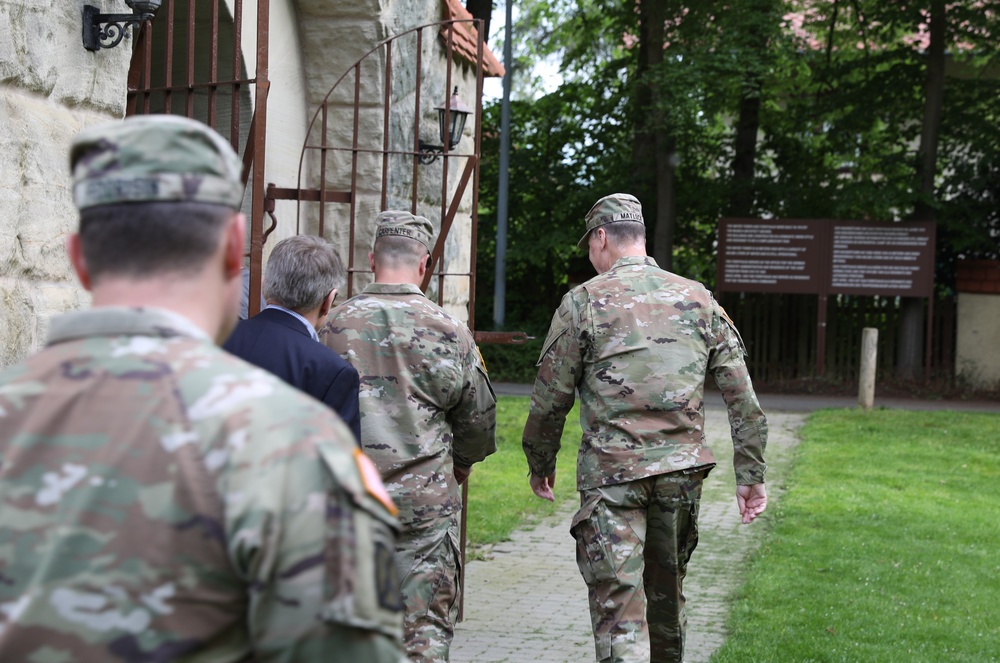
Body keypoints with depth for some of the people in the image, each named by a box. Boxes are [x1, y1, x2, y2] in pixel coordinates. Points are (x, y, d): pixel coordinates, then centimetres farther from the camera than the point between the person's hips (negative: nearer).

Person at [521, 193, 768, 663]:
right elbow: (743, 398, 5)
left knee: (618, 606, -7)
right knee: (667, 594, 20)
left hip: (610, 473, -4)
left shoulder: (583, 302, -3)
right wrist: (751, 474, 9)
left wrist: (540, 464, 15)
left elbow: (550, 400, 0)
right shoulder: (698, 299, 8)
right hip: (682, 471, 4)